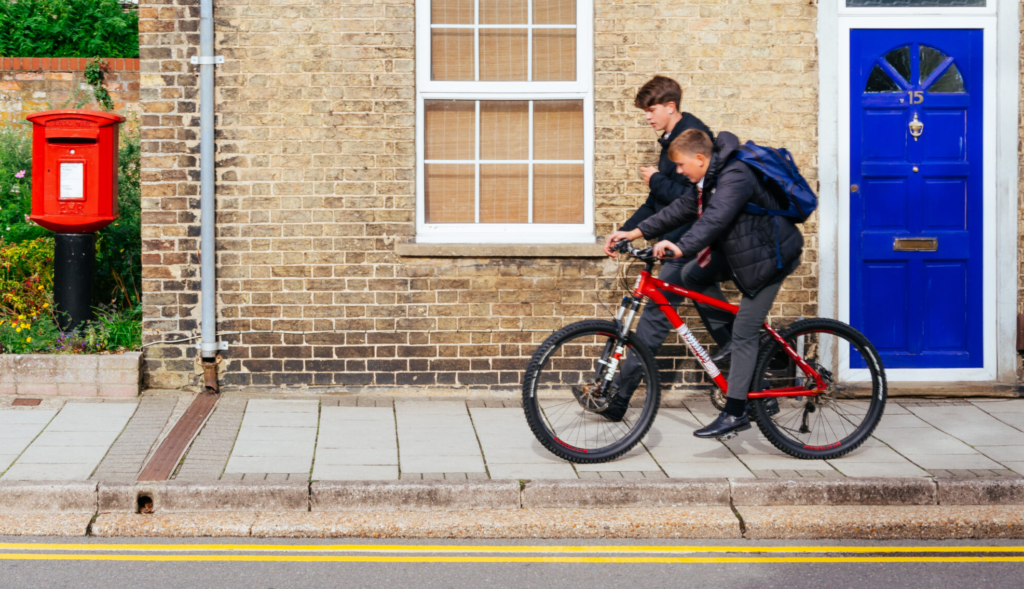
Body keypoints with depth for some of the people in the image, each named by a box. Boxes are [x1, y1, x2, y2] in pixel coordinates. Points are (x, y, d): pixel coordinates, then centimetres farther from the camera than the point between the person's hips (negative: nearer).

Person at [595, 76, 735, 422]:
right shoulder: (671, 139, 17)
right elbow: (658, 202, 21)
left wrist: (655, 180, -10)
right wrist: (624, 232, 14)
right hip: (683, 243, 10)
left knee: (656, 315, -9)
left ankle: (616, 397, -8)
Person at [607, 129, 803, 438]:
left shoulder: (735, 177, -27)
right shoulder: (709, 179, 4)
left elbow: (716, 217, -41)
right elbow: (682, 209, 4)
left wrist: (681, 247, -54)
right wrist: (637, 232, -5)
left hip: (769, 256, -10)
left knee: (744, 332, -11)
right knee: (693, 275, 4)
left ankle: (735, 413, -8)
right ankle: (730, 345, 15)